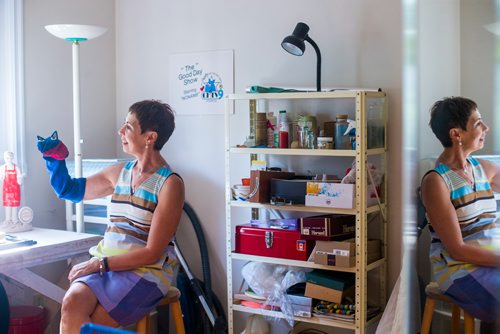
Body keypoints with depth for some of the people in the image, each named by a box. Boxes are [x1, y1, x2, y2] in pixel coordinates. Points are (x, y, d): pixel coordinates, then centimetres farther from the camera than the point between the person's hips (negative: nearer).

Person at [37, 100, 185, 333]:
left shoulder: (170, 184, -9)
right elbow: (69, 189, 25)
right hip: (104, 266, 5)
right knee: (72, 303, -25)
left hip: (146, 272, -5)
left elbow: (152, 253, -11)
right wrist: (55, 158, 8)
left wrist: (99, 264, -12)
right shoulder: (120, 173, 11)